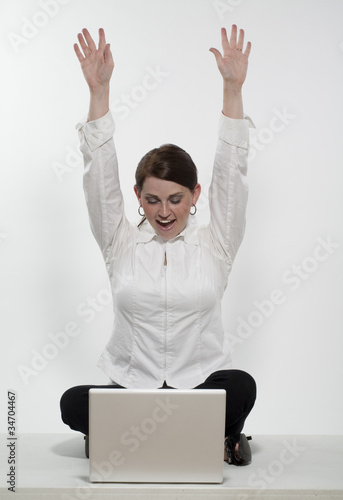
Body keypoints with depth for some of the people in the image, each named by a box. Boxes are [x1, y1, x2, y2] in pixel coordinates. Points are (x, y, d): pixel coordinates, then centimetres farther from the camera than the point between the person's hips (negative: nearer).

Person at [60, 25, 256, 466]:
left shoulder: (214, 244, 4)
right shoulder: (120, 244, 6)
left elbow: (230, 173, -4)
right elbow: (99, 175, -2)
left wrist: (233, 89, -12)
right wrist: (99, 91, -10)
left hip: (201, 384, -1)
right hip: (131, 387, 2)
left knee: (241, 386, -35)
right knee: (73, 403, -29)